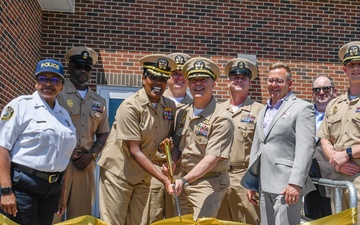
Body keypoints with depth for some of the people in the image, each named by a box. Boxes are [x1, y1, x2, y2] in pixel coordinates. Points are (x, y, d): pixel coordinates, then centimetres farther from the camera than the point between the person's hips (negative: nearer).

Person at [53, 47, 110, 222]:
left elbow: (103, 134, 18)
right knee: (52, 214, -6)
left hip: (86, 165, 5)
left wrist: (92, 155, 1)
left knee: (81, 216, 7)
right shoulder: (58, 93, 0)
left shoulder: (99, 102, 16)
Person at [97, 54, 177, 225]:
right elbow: (135, 151, -21)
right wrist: (163, 179, -25)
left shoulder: (170, 106, -1)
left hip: (143, 176, 5)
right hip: (118, 172, -5)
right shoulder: (130, 107, -17)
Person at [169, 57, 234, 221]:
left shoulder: (221, 118, -14)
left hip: (209, 183, -6)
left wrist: (185, 180, -27)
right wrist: (171, 163, -5)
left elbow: (212, 158, -20)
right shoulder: (182, 113, 6)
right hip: (184, 181, 6)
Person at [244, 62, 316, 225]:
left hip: (287, 186, -7)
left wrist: (295, 183, -20)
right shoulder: (263, 111, 19)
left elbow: (305, 149, -13)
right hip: (264, 186, 7)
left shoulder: (302, 108, -4)